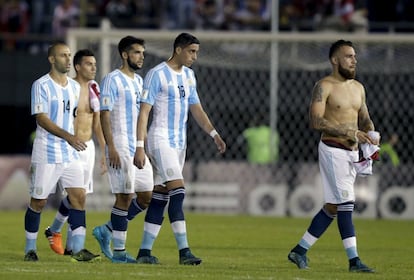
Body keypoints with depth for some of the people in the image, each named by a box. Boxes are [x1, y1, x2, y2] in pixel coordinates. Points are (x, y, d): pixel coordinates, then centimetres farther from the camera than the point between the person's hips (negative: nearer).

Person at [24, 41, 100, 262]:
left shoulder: (74, 87, 11)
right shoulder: (41, 85, -10)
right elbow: (41, 119, -17)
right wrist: (68, 136, -26)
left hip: (70, 153, 6)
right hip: (46, 154, -6)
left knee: (79, 196, -6)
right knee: (38, 201, 1)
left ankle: (78, 250, -6)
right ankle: (30, 249, 13)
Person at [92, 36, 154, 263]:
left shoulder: (139, 81, 17)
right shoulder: (112, 80, -8)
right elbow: (104, 114, -13)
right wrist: (111, 148, -20)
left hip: (139, 148, 8)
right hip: (121, 148, -8)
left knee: (146, 197, 6)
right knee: (124, 197, -7)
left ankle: (106, 230, 18)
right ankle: (119, 251, -1)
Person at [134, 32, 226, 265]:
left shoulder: (188, 75, 13)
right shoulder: (157, 75, -11)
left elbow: (196, 109, 18)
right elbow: (144, 112, -13)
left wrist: (214, 133, 4)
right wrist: (140, 147, -18)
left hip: (180, 142, 8)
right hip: (160, 139, -8)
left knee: (161, 196, 7)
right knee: (178, 191, -17)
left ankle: (145, 251, 10)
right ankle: (184, 251, -20)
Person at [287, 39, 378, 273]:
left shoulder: (358, 88, 15)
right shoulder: (324, 87, -9)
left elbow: (365, 118, 23)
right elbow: (316, 121, -18)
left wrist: (370, 133, 0)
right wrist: (349, 132, -24)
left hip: (352, 152, 8)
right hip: (333, 150, -8)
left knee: (333, 206, 9)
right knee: (345, 203, -12)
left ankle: (300, 251, 19)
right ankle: (354, 260, -12)